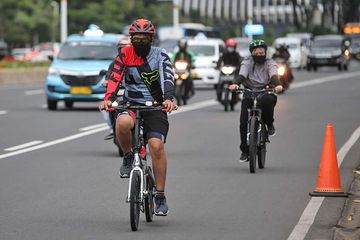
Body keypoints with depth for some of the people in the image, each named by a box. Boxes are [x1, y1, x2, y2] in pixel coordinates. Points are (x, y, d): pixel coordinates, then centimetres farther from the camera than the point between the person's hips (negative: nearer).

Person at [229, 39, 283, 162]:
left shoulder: (270, 63, 0)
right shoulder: (247, 62, 2)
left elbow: (274, 76, -19)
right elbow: (242, 75, -15)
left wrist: (277, 85, -43)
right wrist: (236, 84, -39)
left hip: (266, 92, -1)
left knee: (267, 101, -38)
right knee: (244, 122, -14)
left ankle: (269, 124, -9)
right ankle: (245, 151, 0)